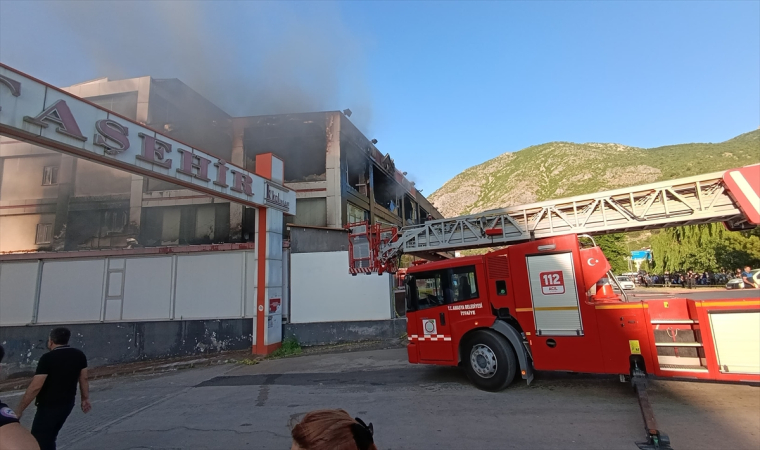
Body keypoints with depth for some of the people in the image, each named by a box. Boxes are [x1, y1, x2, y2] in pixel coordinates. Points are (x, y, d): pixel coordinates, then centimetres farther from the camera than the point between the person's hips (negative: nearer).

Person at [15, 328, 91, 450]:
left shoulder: (47, 358, -17)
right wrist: (85, 399, 17)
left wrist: (19, 409, -10)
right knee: (49, 438, 24)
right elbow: (83, 379, 7)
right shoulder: (79, 355, 0)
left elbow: (35, 387, -19)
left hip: (49, 407, -6)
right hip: (68, 404, 7)